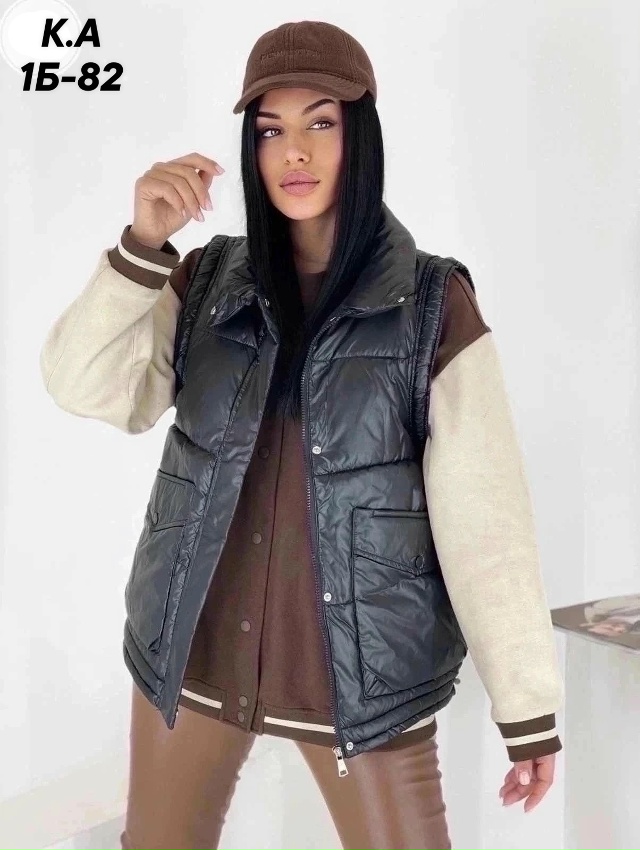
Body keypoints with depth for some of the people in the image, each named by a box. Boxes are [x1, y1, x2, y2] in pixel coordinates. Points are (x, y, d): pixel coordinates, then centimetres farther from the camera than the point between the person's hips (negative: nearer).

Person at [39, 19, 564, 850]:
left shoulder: (433, 303, -9)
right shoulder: (207, 282, 1)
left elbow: (483, 511, -10)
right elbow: (83, 387, -8)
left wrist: (529, 704, -9)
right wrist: (143, 242, -19)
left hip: (361, 665, -3)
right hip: (191, 651, 4)